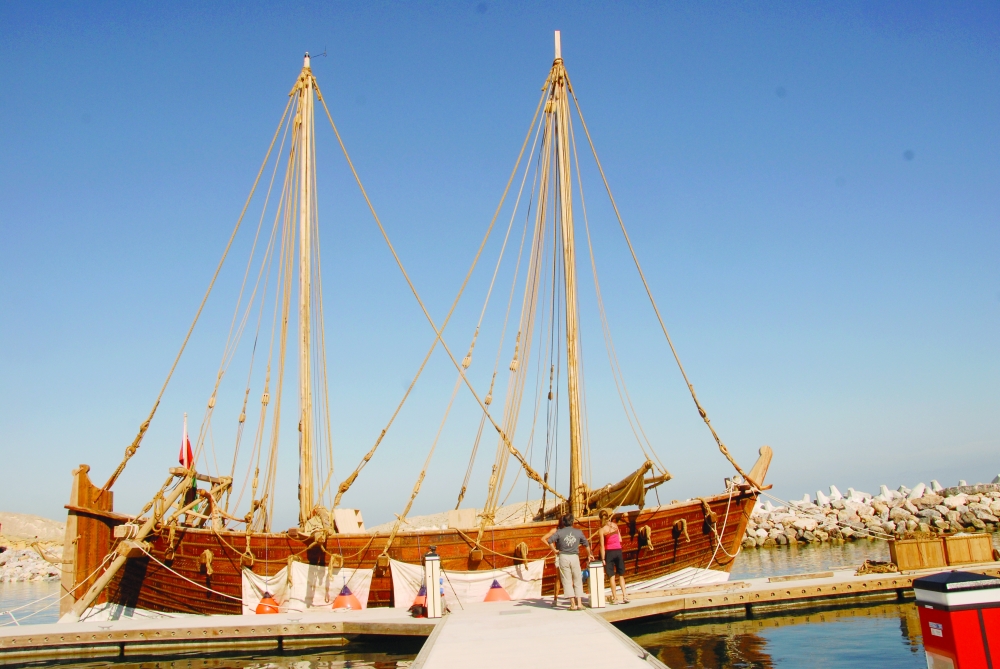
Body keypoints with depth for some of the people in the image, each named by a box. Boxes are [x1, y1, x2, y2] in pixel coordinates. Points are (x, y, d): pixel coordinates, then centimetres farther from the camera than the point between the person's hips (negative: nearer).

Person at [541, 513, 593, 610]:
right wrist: (589, 554, 30)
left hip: (563, 557, -1)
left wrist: (554, 549, 1)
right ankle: (579, 603, 6)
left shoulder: (559, 532, -3)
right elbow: (586, 544, 14)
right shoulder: (578, 532, 2)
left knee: (567, 581, 5)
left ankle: (573, 604, 2)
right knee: (578, 581, 10)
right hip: (574, 557, 1)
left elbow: (549, 541, -15)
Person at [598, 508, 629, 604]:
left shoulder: (602, 529, -11)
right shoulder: (615, 525, -1)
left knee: (612, 576, 6)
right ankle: (625, 596, 7)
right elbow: (620, 539, 4)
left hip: (609, 552, -3)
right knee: (621, 575, 14)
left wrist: (603, 559, -6)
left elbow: (602, 546, -11)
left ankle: (615, 598, 9)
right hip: (618, 550, 3)